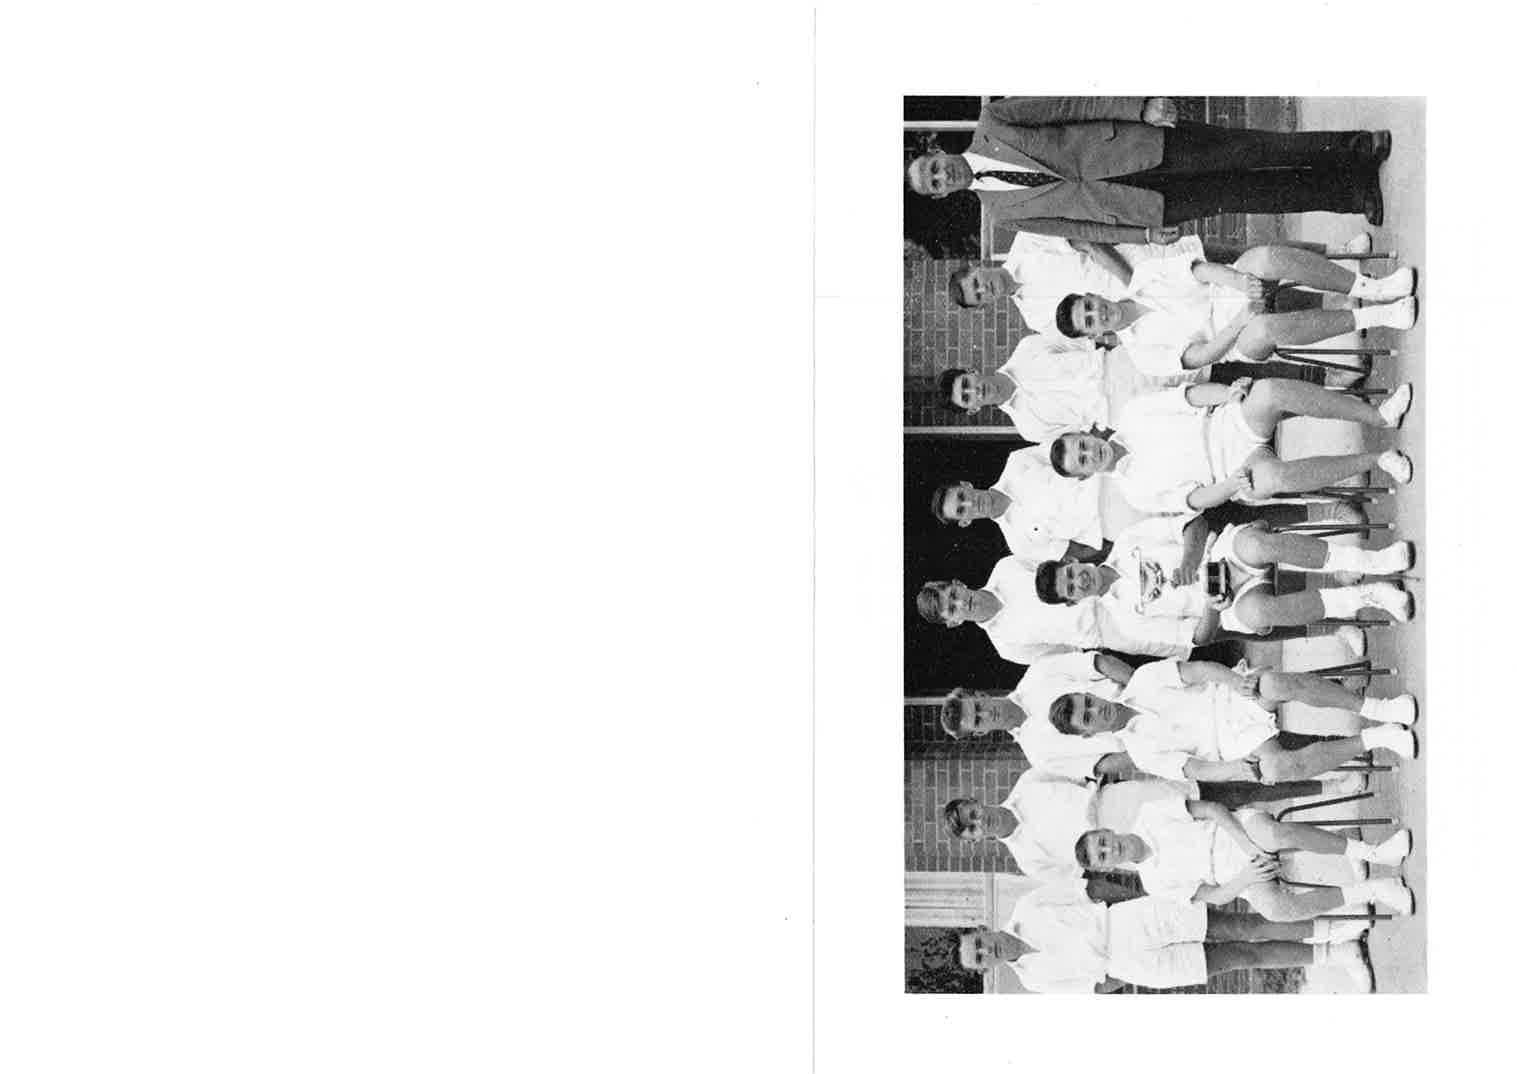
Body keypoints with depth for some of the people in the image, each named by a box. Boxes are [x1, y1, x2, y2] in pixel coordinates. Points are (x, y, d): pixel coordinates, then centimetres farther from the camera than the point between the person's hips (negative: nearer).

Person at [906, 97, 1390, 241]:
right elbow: (1073, 226, 5)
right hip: (1135, 204, 1)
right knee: (1238, 195, -3)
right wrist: (1141, 234, -1)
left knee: (1244, 151, -9)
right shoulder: (1001, 211, 3)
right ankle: (1352, 192, 8)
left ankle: (1355, 148, 5)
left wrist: (1138, 106, -15)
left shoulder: (991, 124, -3)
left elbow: (1068, 104, -5)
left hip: (1137, 145, 0)